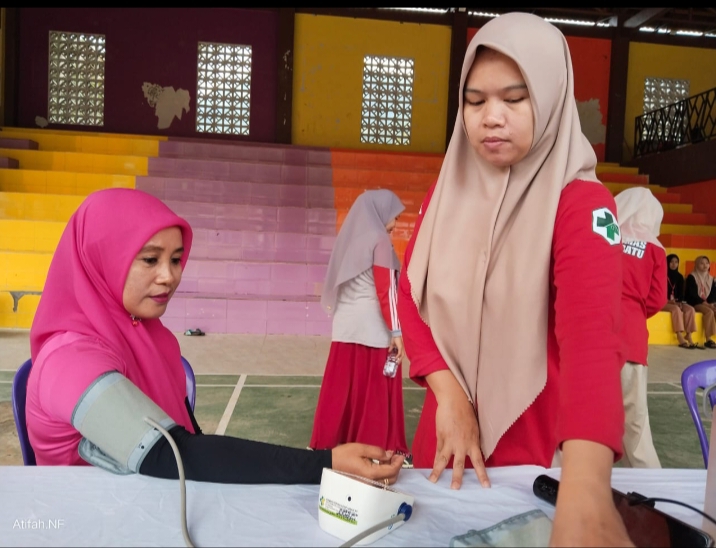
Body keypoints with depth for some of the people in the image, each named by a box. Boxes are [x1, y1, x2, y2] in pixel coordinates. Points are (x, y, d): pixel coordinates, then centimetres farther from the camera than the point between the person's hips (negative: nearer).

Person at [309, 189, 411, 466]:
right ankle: (379, 448, 8)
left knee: (343, 388, 11)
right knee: (376, 390, 1)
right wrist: (396, 331, -11)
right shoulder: (379, 239, -7)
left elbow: (336, 288, 15)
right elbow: (386, 290, -12)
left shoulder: (350, 238, 13)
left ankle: (331, 445, 18)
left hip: (345, 325, 7)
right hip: (373, 326, -6)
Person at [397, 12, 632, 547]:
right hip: (452, 426, 5)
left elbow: (591, 336, -31)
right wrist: (448, 394, -17)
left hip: (536, 438, -4)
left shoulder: (581, 203, -16)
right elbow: (410, 296, -1)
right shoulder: (447, 192, 0)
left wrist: (585, 490, -44)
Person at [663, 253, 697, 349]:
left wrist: (680, 302, -9)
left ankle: (688, 336, -24)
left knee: (690, 309, -21)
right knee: (676, 309, -34)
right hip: (663, 302, -5)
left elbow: (681, 292, 11)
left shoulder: (679, 276, 13)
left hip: (676, 302, 6)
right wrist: (669, 300, -20)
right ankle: (680, 338, -38)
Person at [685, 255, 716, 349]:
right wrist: (704, 303, -20)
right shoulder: (691, 277, -4)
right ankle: (708, 339, -29)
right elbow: (692, 294, -11)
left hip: (707, 303, 6)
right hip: (695, 303, -6)